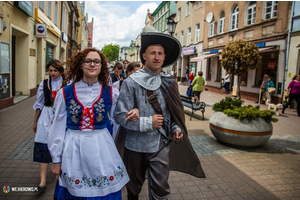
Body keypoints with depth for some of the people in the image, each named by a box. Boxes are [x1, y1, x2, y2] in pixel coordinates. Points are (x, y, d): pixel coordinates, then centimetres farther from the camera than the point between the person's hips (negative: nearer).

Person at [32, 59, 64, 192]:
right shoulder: (44, 84, 4)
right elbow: (39, 104, 11)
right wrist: (35, 121, 14)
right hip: (46, 117, 2)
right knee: (43, 146, -3)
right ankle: (42, 181, 2)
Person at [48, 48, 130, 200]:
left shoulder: (111, 93, -2)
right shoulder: (65, 93, -3)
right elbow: (58, 127, 1)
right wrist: (56, 160, 4)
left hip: (102, 151, 0)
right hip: (73, 149, 0)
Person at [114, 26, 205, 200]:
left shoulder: (169, 83, 1)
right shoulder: (131, 82, -12)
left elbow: (175, 112, 11)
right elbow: (120, 115, -14)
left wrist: (176, 128, -6)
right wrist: (148, 123, -19)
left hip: (161, 146, 2)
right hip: (136, 145, -2)